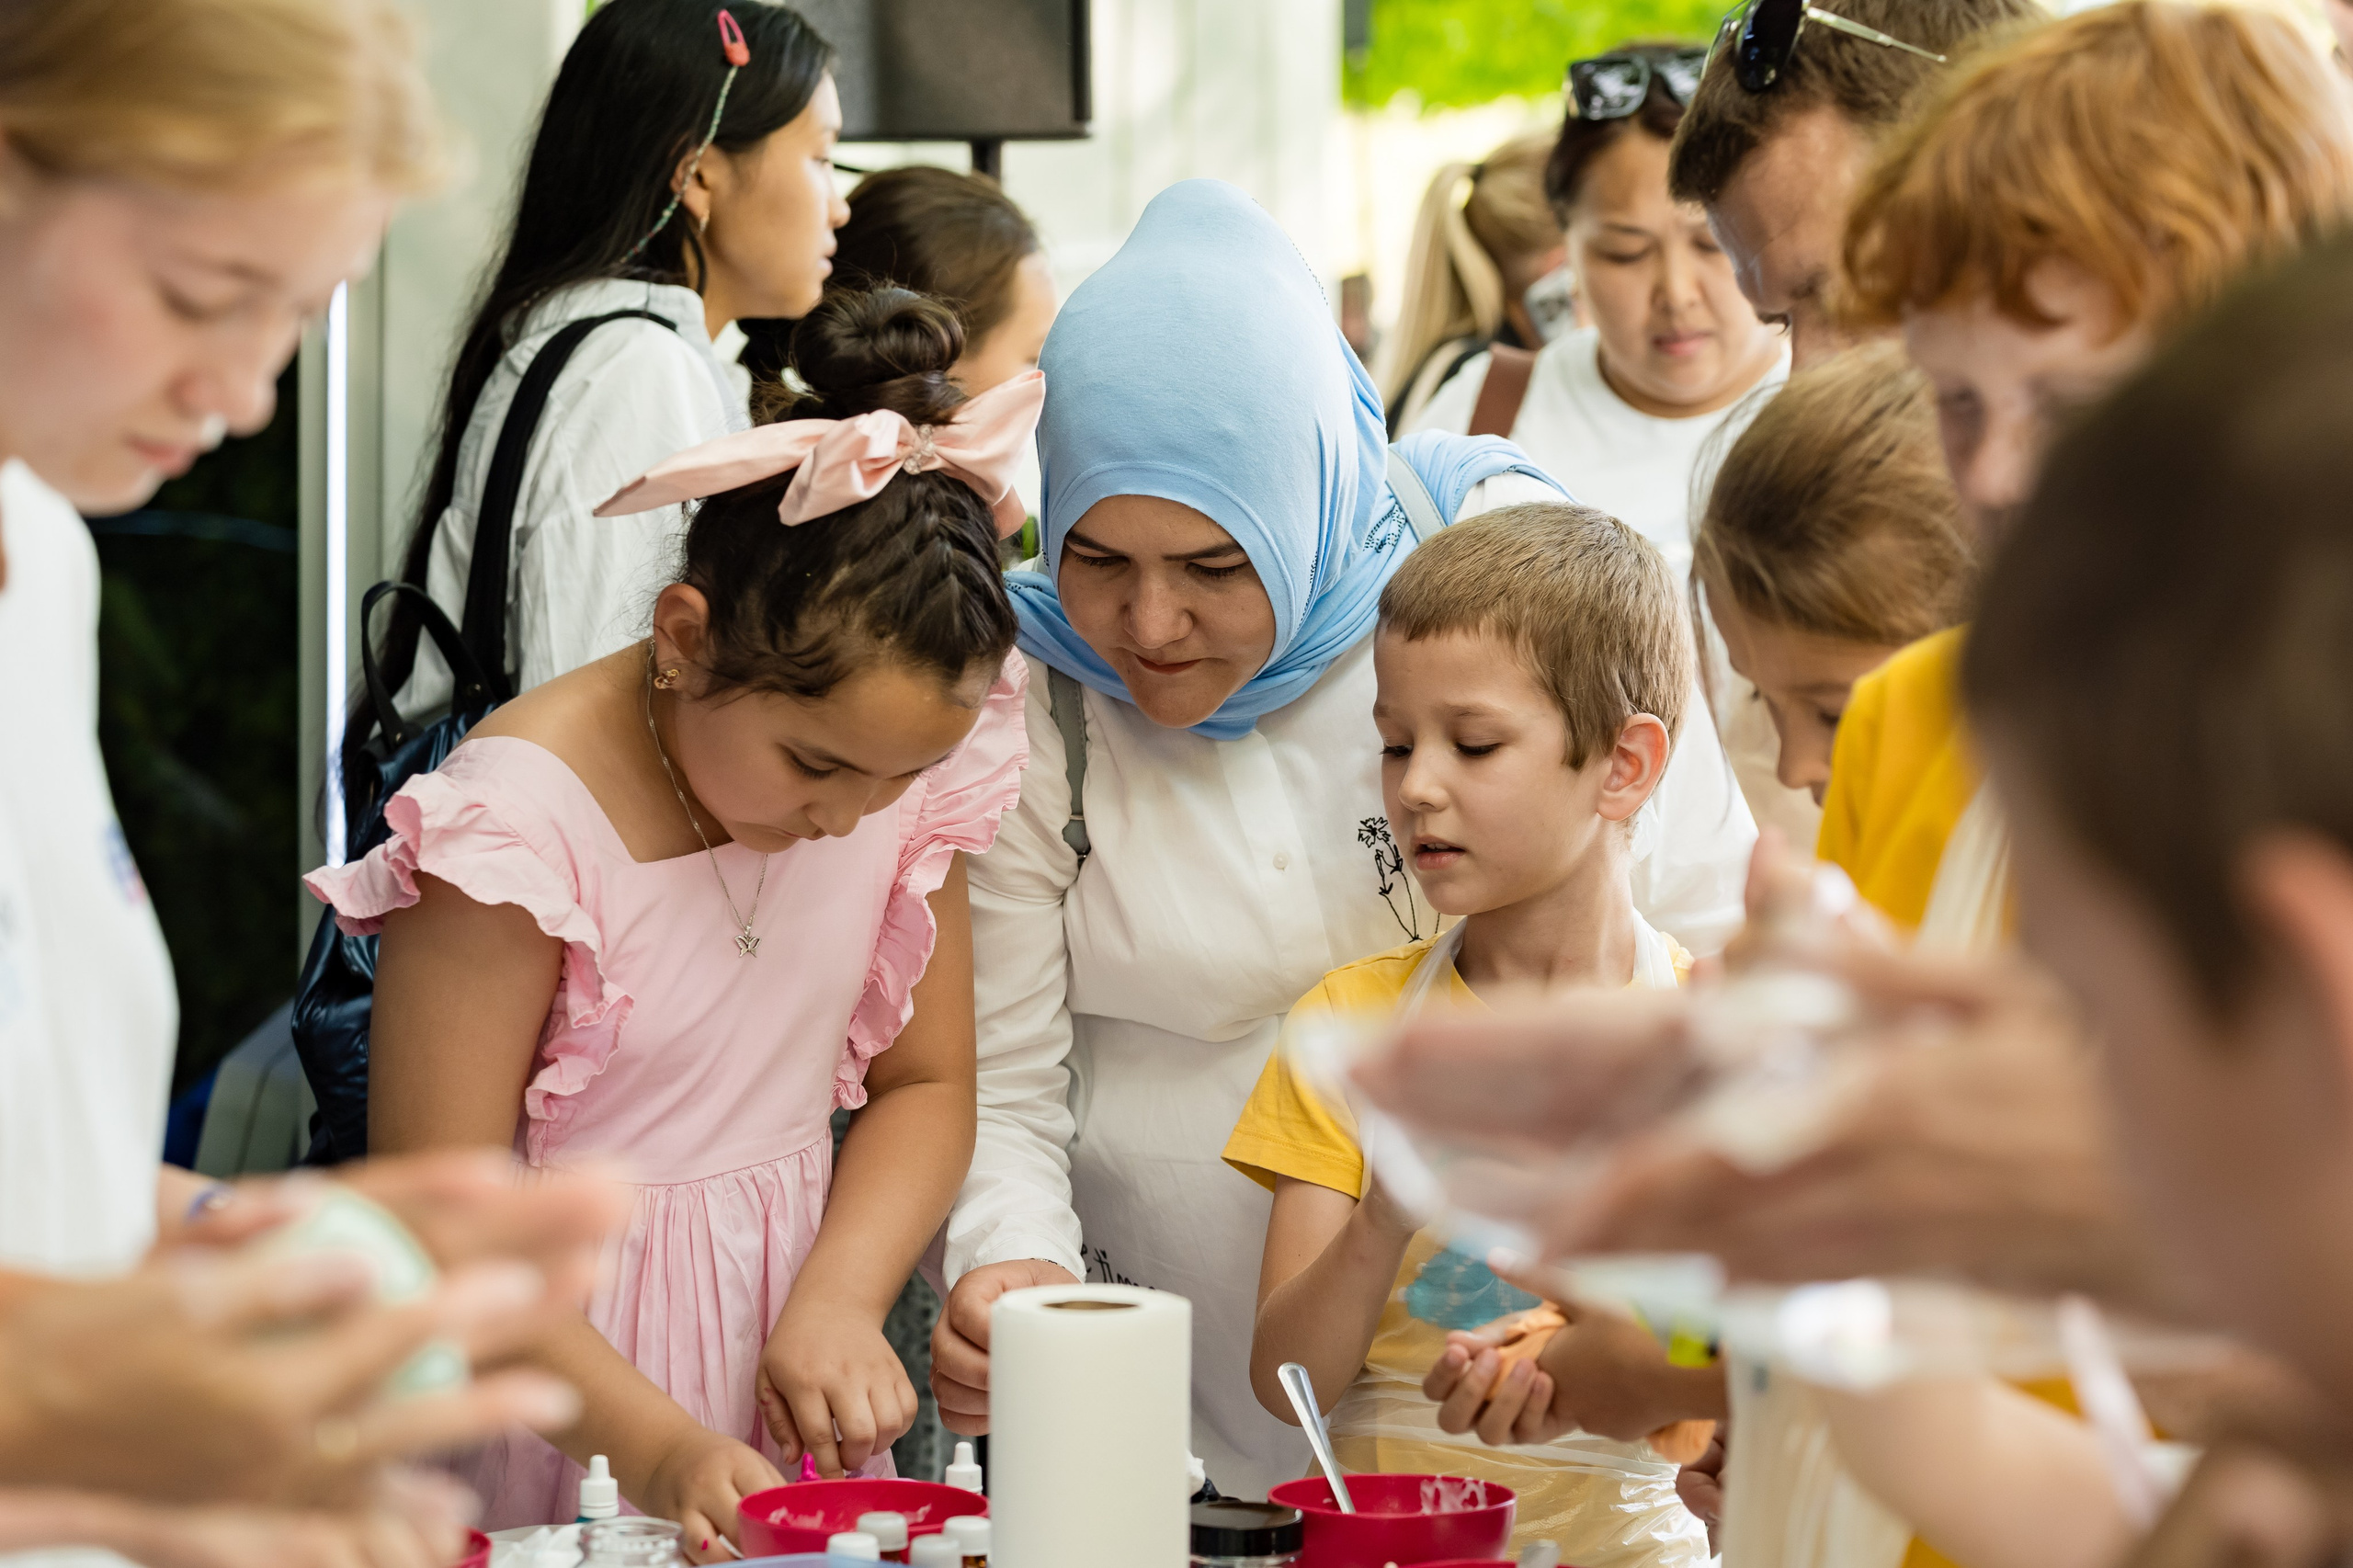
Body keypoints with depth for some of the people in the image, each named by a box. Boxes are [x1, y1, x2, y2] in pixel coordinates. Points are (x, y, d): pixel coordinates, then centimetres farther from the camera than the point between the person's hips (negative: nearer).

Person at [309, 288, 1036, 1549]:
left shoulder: (916, 763, -5)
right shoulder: (521, 815, -22)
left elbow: (925, 1084, 5)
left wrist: (836, 1303, -13)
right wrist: (656, 1446, -29)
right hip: (553, 1347, -4)